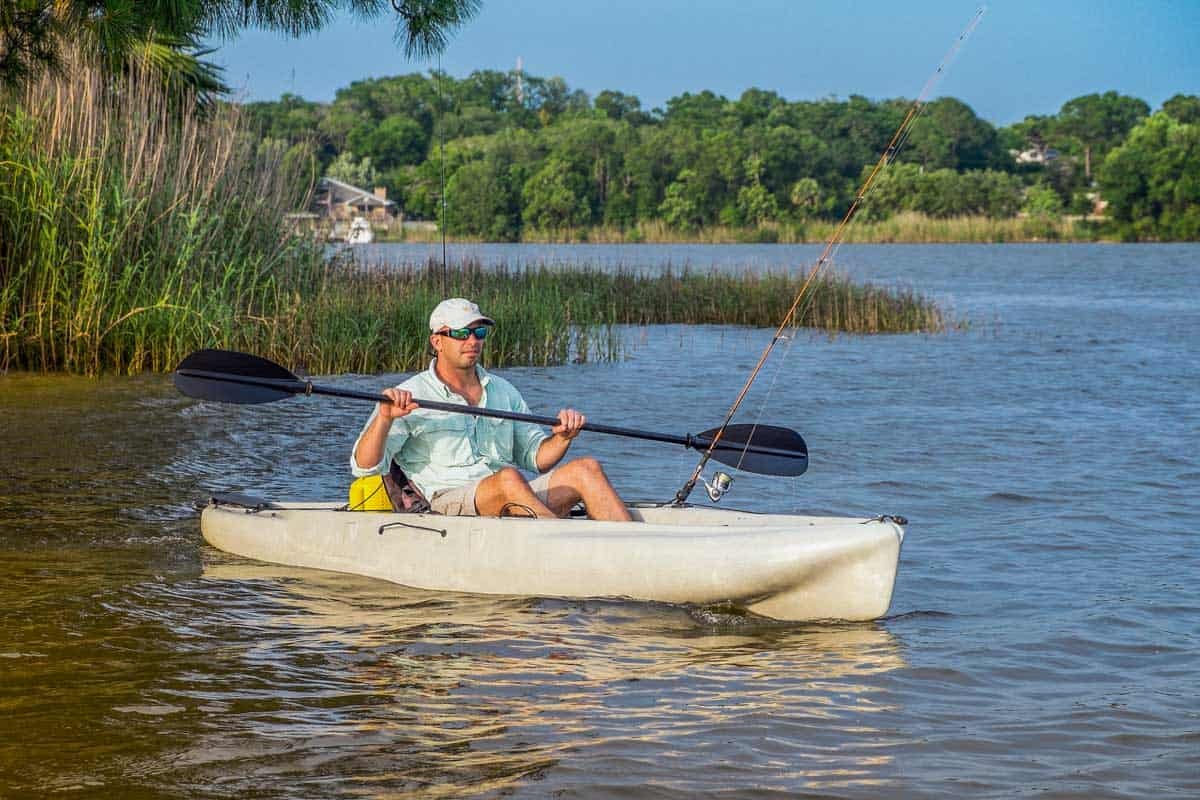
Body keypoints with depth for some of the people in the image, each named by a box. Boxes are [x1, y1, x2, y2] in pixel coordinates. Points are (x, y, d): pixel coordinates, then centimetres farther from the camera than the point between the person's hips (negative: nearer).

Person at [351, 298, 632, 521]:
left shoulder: (503, 390, 23)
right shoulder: (410, 397, 4)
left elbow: (535, 457, 26)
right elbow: (364, 466, -4)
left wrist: (562, 438, 3)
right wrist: (385, 418, -22)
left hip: (512, 501, 6)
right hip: (447, 501, -5)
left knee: (586, 468, -17)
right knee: (508, 478, -36)